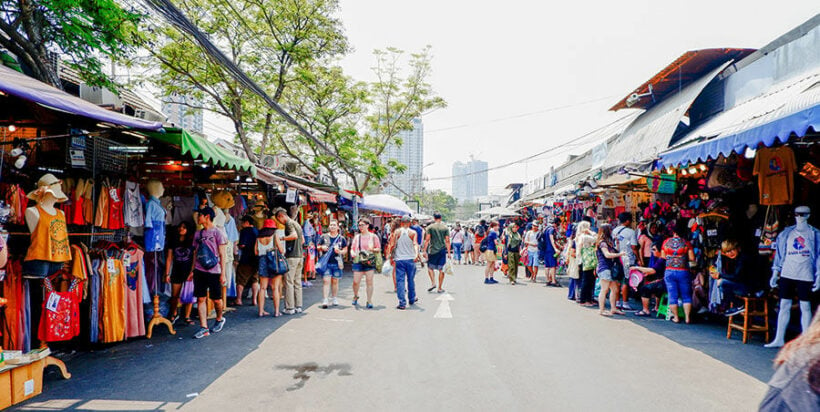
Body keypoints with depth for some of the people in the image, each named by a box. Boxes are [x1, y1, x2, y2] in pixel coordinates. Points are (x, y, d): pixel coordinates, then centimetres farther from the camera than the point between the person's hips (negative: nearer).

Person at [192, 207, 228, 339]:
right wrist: (193, 270, 11)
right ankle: (204, 328, 4)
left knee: (216, 299, 5)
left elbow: (222, 255, -4)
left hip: (214, 271, -5)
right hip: (199, 271, 5)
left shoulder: (217, 232, -3)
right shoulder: (198, 234, 13)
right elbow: (196, 253, 17)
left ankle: (219, 319, 30)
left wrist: (223, 273, -7)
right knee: (201, 298, 1)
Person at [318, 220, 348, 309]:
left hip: (337, 263, 1)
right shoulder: (324, 237, 7)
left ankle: (334, 299, 22)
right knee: (326, 281, -9)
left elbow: (345, 249, 10)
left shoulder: (341, 238, 8)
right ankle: (325, 300, -10)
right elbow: (318, 247, 12)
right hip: (326, 262, -1)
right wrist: (321, 248, -10)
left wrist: (340, 251, -10)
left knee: (335, 281, 10)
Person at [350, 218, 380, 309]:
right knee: (355, 281, -2)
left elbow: (379, 249, 8)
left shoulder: (373, 237, 6)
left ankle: (369, 301, 4)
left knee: (369, 281, -5)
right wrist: (353, 253, -8)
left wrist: (373, 249, -13)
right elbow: (352, 248, 14)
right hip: (358, 261, 2)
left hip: (370, 261, -2)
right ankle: (355, 296, 26)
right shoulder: (357, 237, 12)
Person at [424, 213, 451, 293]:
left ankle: (433, 283, -3)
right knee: (441, 269, 6)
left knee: (430, 267, 14)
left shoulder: (430, 227, -2)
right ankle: (440, 288, 9)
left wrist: (425, 250, -3)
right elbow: (447, 241, 0)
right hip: (442, 250, 2)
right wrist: (448, 252, 3)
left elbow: (427, 240, -6)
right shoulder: (445, 228, 3)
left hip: (432, 250, -1)